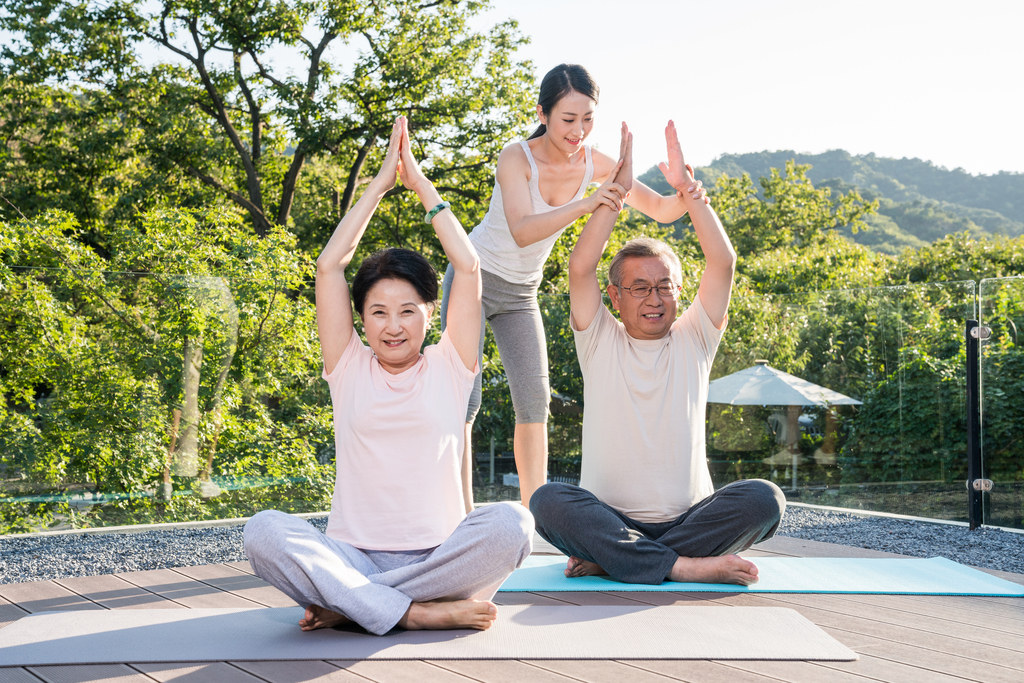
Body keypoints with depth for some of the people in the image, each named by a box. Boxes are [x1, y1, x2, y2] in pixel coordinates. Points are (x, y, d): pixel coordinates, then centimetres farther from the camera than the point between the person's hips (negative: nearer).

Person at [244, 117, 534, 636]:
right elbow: (329, 266, 4)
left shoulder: (448, 368, 10)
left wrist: (421, 183, 10)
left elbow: (469, 267, 3)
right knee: (264, 531, -28)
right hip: (353, 556, 0)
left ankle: (348, 604, -21)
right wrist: (381, 182, 8)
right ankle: (416, 612, -30)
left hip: (438, 555, 1)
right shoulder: (349, 369, 11)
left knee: (511, 523, -32)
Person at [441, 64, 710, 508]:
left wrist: (684, 197, -32)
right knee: (465, 396, -12)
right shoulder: (517, 158, -24)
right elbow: (522, 231, -39)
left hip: (521, 292, 5)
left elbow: (660, 211, -8)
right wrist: (584, 206, -52)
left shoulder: (594, 165, -10)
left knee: (534, 399, -2)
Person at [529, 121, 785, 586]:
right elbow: (580, 268, -8)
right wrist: (617, 189, -8)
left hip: (688, 519, 2)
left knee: (764, 499, -27)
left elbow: (723, 262, -1)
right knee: (548, 500, -30)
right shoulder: (600, 342, 7)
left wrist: (687, 188, -6)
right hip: (609, 517, -1)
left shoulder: (693, 340, 10)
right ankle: (683, 567, -29)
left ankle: (610, 559, -21)